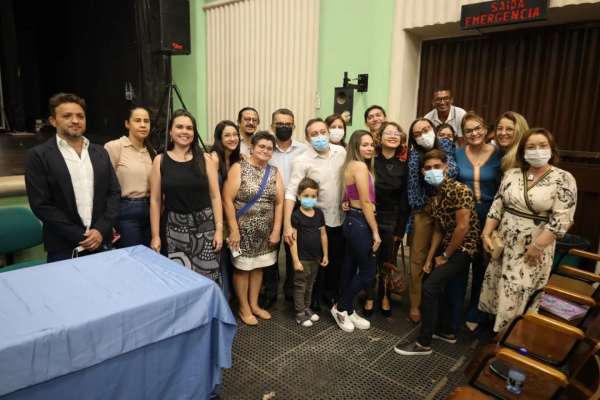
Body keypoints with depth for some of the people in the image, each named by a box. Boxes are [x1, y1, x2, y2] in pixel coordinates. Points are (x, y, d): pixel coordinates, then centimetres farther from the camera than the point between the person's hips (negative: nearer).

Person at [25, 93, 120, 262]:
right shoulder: (39, 155, -4)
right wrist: (79, 236, -13)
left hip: (101, 243, 3)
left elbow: (114, 192, 5)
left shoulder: (100, 153, 8)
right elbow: (41, 204, -9)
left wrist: (101, 230, -8)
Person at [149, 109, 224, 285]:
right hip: (174, 227, 0)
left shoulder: (205, 159, 2)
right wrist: (155, 235, -1)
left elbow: (215, 196, 1)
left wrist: (219, 229, -4)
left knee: (206, 276, 0)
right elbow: (155, 200, 2)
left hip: (204, 226, 0)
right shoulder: (160, 160, 2)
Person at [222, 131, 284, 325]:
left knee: (258, 267, 15)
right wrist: (234, 229, -16)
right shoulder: (239, 168, -8)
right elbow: (227, 200, -13)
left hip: (265, 232, 5)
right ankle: (244, 308, 24)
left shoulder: (275, 172, 5)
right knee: (242, 268, 7)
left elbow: (279, 202, 3)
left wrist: (276, 230, -3)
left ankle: (254, 304, 32)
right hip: (243, 230, -4)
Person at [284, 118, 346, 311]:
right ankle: (314, 298, 33)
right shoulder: (302, 160, -16)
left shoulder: (341, 152, -3)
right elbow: (291, 192, -22)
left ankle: (331, 292, 42)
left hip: (339, 217, 4)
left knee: (336, 260, 19)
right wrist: (287, 224, -30)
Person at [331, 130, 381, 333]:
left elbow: (356, 198, 10)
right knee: (368, 272, 1)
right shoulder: (360, 166, -16)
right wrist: (375, 232, -15)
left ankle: (347, 310, 27)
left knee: (351, 269, 15)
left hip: (353, 220, 10)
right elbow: (366, 202, -18)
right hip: (360, 222, -10)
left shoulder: (352, 165, 14)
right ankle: (340, 307, 15)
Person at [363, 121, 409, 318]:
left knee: (387, 263, 9)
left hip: (392, 221, 1)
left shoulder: (404, 165, 0)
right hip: (370, 218, -1)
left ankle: (384, 297, 29)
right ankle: (370, 298, 22)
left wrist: (400, 230, -1)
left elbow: (404, 200, 1)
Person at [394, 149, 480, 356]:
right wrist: (430, 258, 6)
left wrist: (445, 256, -13)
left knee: (430, 286, -15)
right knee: (436, 286, 13)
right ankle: (447, 331, 35)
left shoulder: (459, 190, -19)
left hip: (463, 248, -9)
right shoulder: (435, 196, 8)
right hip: (447, 247, 9)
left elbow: (463, 227, -22)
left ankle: (423, 344, -2)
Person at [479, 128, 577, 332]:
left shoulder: (563, 179, -9)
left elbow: (561, 221, -14)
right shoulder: (511, 174, 4)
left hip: (534, 249, -4)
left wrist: (536, 247, -17)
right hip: (503, 244, 4)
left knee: (519, 296, 3)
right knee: (496, 288, 12)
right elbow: (497, 206, 6)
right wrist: (486, 234, -3)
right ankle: (494, 325, 33)